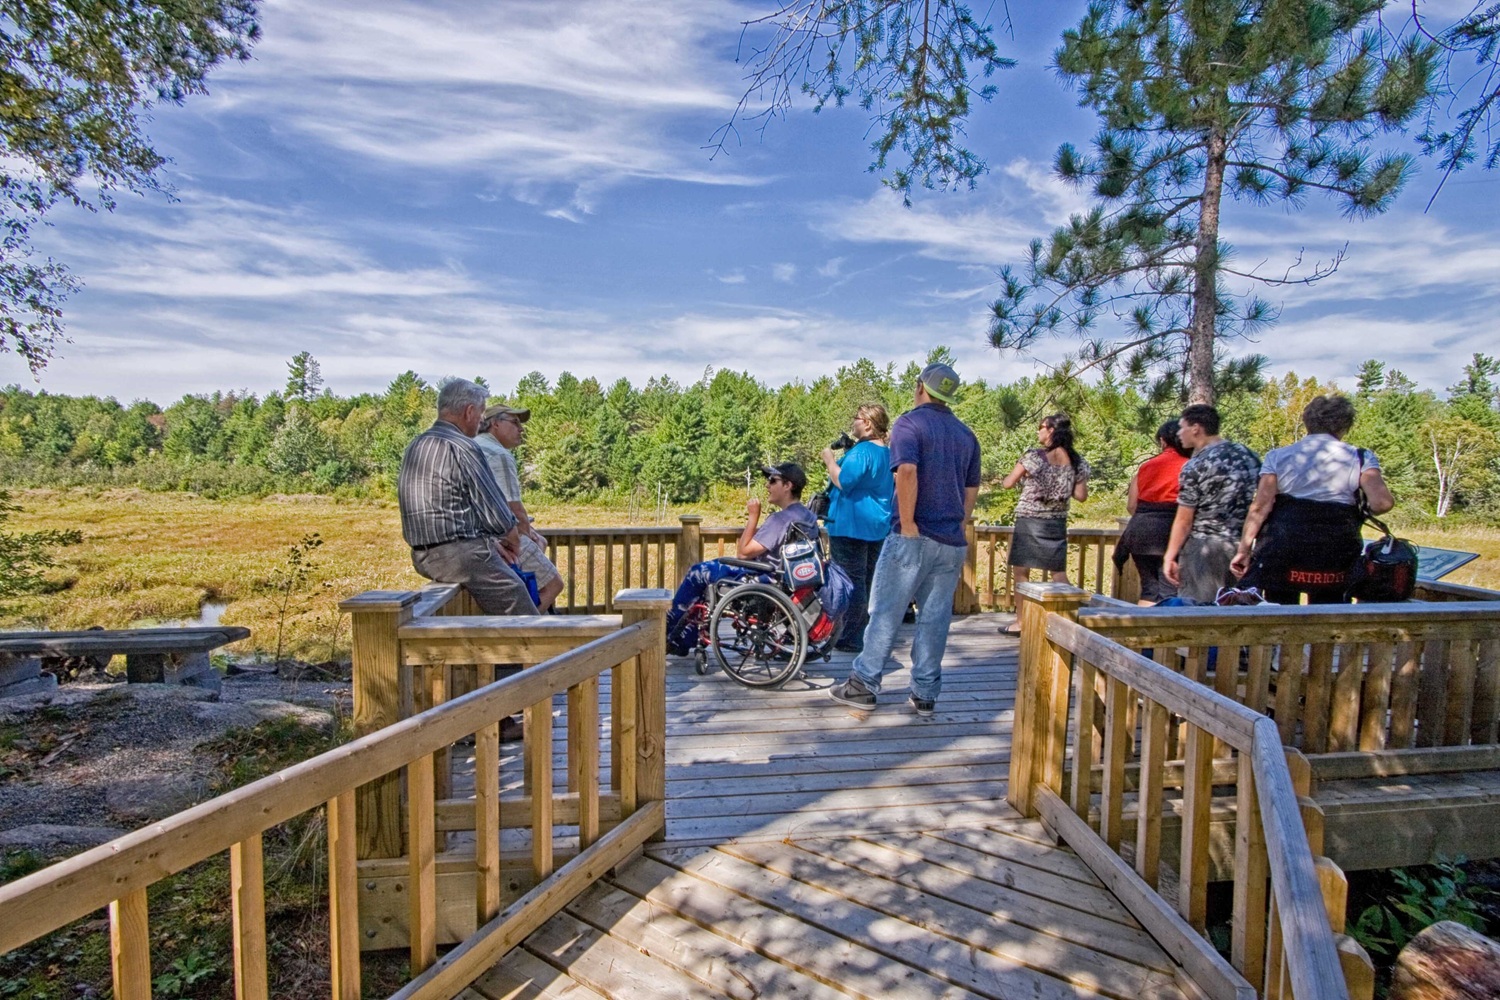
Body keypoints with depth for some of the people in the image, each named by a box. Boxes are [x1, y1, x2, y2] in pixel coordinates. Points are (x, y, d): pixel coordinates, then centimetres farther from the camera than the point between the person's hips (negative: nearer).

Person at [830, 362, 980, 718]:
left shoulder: (909, 423, -5)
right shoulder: (966, 434, 15)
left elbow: (907, 471, -21)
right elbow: (971, 489, 17)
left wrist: (908, 525, -17)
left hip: (914, 538, -6)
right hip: (953, 542, 6)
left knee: (886, 611, 2)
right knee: (935, 618, 9)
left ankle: (864, 684, 9)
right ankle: (925, 695, 16)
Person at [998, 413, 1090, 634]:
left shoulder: (1034, 457, -12)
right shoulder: (1077, 461, 2)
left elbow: (1007, 485, -8)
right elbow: (1081, 495, 3)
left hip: (1029, 521, -4)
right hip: (1057, 523, 5)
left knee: (1022, 572, 5)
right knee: (1059, 574, 11)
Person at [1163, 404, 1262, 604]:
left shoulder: (1195, 467, -12)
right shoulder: (1248, 454, 8)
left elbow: (1184, 520, -12)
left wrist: (1170, 557, -6)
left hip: (1205, 549, -7)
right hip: (1247, 547, 7)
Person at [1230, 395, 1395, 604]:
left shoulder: (1278, 456, 4)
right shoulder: (1360, 458, 5)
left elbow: (1261, 506, -5)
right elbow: (1381, 503, -8)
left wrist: (1244, 550, -4)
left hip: (1282, 546, 0)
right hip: (1336, 551, 0)